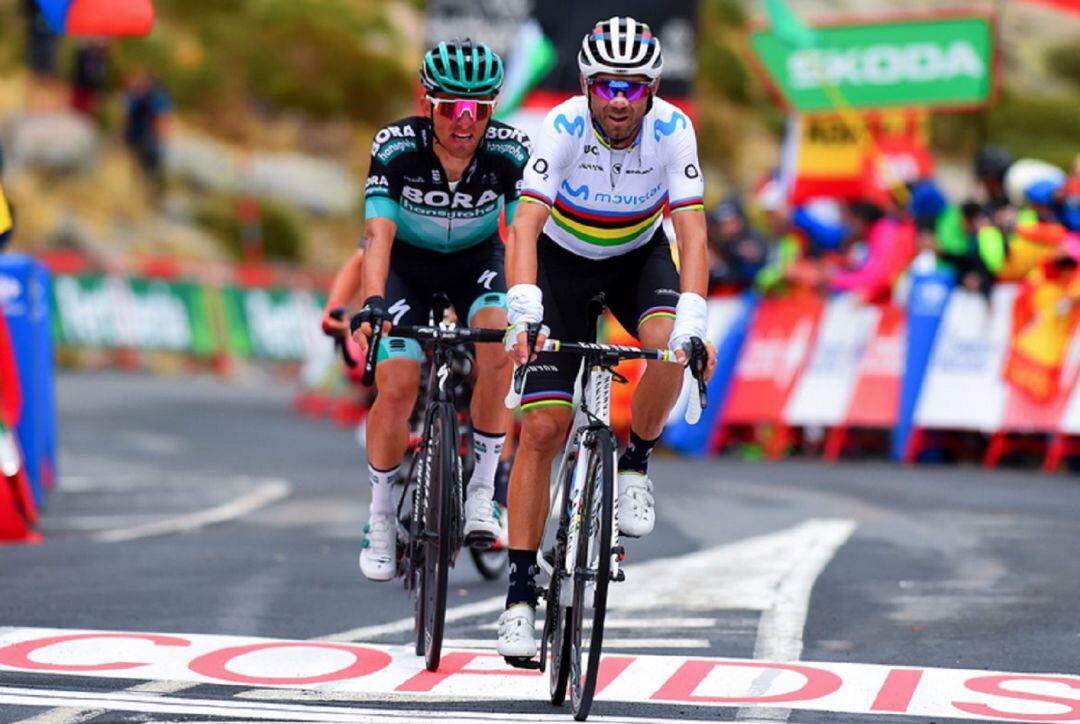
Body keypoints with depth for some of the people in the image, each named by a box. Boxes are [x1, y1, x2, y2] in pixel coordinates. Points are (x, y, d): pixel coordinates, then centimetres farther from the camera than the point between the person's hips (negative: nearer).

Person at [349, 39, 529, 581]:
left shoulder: (511, 151, -26)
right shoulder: (396, 147, -29)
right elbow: (379, 233, -36)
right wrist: (371, 303, -53)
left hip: (476, 258, 1)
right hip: (407, 262, -1)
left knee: (499, 344, -29)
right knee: (397, 384, -17)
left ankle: (483, 490, -15)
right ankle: (381, 516, 5)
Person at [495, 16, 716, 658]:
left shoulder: (673, 130, -25)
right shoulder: (563, 128, -29)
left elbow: (692, 232, -30)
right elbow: (526, 226, -37)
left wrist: (692, 322, -45)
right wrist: (523, 312, -52)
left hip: (639, 255, 1)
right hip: (563, 261, -1)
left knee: (672, 347, -33)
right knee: (542, 429, -12)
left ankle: (636, 465, -4)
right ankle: (521, 592, -9)